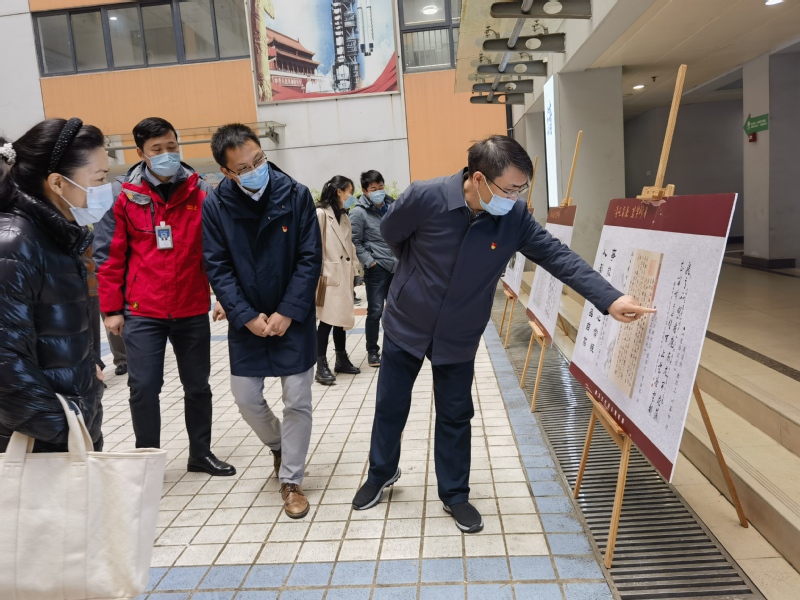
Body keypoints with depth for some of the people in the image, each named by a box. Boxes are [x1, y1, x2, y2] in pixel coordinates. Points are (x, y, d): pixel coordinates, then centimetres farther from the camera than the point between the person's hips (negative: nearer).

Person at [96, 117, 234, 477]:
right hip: (142, 312, -1)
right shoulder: (124, 196, -3)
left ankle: (201, 453, 30)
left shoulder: (201, 193, 0)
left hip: (193, 311, 2)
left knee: (197, 385, 12)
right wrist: (111, 308, 0)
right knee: (144, 387, 1)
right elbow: (109, 256, 0)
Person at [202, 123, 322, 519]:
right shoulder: (215, 206, -8)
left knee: (297, 400, 2)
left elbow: (310, 259, -10)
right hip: (247, 321, 2)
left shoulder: (295, 195, -11)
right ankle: (277, 444, 40)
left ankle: (291, 480, 20)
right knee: (245, 397, 9)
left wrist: (287, 312, -16)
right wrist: (246, 317, -14)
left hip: (293, 318, -1)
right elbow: (217, 268, -6)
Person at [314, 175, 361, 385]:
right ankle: (322, 366, 0)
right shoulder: (321, 213, -9)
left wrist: (353, 271, 15)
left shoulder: (344, 217, 17)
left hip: (344, 274, 8)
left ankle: (342, 360, 24)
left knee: (341, 318, 13)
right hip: (329, 275, -8)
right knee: (327, 320, -6)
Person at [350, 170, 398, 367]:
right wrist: (369, 262, -14)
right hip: (376, 268, -5)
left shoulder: (392, 205, 5)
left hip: (397, 265, 5)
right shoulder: (359, 212, -10)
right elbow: (355, 242, -9)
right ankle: (372, 351, 15)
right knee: (375, 311, 0)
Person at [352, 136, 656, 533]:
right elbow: (390, 233, -4)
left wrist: (609, 299, -26)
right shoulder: (425, 198, -23)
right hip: (405, 325, -1)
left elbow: (558, 256, -16)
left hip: (459, 337, 1)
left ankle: (454, 495, 31)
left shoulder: (515, 217, -16)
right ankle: (381, 473, 40)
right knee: (390, 406, 15)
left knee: (455, 417, 11)